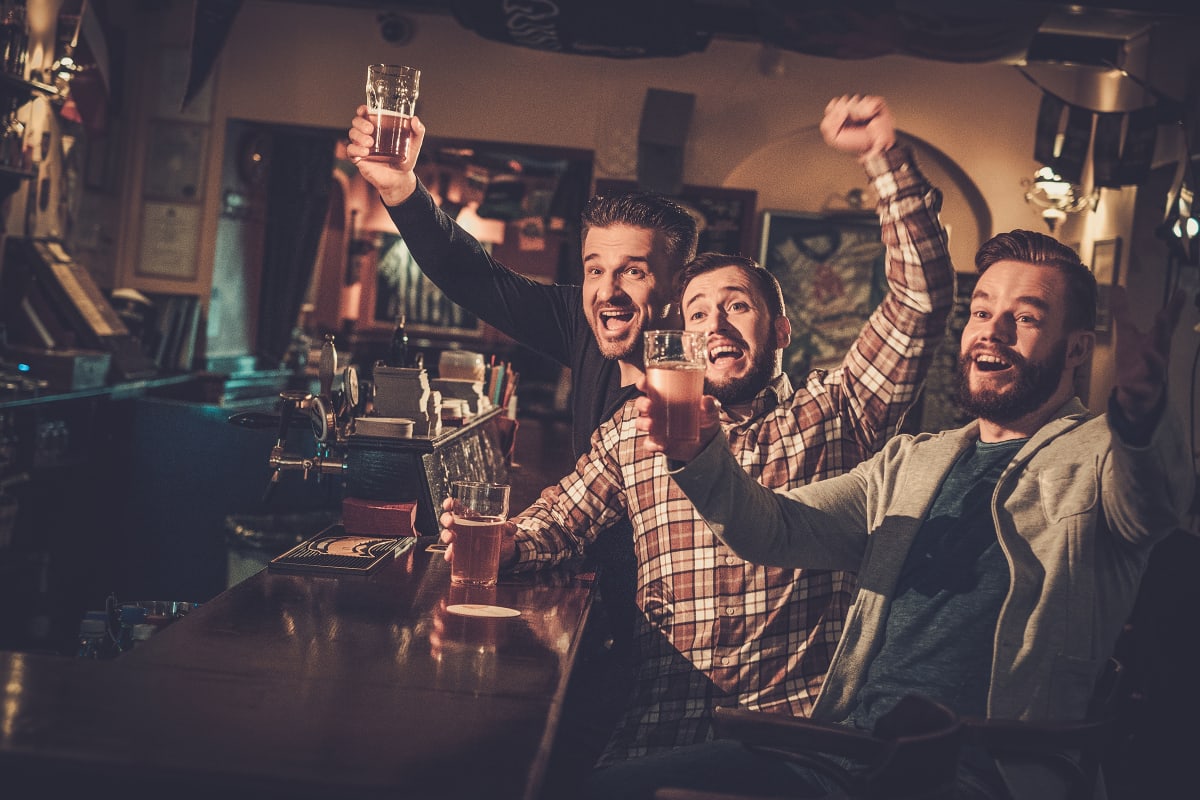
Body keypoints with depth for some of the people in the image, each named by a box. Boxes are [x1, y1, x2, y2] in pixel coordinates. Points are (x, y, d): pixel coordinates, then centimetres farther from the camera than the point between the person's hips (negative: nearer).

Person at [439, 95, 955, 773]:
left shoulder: (834, 412, 10)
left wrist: (887, 155, -5)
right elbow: (555, 521, 23)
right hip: (670, 721, 2)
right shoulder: (634, 432, 17)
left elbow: (921, 301, 2)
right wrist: (499, 543, -2)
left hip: (806, 718, -1)